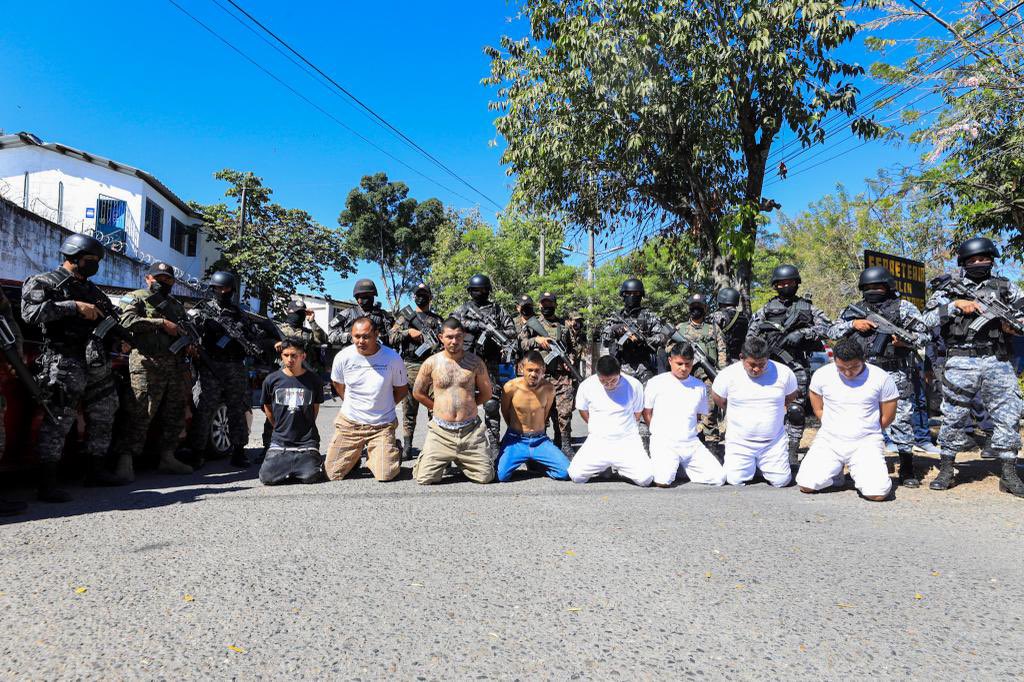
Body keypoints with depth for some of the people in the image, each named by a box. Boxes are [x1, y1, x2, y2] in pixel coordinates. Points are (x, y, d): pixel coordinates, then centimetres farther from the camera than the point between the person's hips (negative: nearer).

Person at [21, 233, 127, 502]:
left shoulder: (92, 290, 23)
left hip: (98, 363, 8)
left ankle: (96, 471, 24)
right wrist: (74, 307, -18)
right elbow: (31, 312, -15)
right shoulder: (43, 283, 2)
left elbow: (108, 320, 26)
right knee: (59, 420, -11)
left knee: (103, 418, 13)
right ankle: (47, 483, -7)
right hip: (65, 362, -8)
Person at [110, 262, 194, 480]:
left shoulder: (177, 305, 25)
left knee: (175, 414, 9)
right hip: (147, 365, -7)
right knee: (139, 414, -11)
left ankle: (168, 457, 18)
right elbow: (128, 321, -13)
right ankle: (125, 461, -8)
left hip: (176, 366, 7)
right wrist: (162, 323, -14)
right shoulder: (135, 298, 5)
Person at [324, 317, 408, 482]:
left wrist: (383, 406, 5)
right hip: (349, 422, 2)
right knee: (333, 475, 2)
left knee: (385, 476, -9)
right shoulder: (343, 357, -9)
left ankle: (391, 452, 25)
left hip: (382, 425, -1)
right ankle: (355, 454, 33)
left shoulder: (393, 358, -13)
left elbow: (402, 389, 4)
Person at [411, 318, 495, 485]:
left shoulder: (475, 362, 1)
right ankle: (443, 461, 26)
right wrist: (437, 407, 10)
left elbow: (486, 393, 12)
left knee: (485, 477, -4)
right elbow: (418, 392, 11)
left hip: (471, 430, 1)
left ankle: (460, 462, 28)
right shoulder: (431, 363, 0)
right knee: (424, 479, -7)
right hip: (441, 431, 0)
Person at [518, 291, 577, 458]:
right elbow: (520, 343, -2)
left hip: (563, 375, 2)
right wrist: (536, 340, -16)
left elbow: (572, 347, 21)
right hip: (540, 375, -1)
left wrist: (570, 360, 3)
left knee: (564, 413, -2)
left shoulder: (564, 324, 16)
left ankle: (564, 445, 9)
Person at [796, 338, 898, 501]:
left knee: (878, 493, -22)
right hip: (828, 440, 2)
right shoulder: (822, 375, -3)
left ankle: (858, 472, 13)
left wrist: (866, 431, 11)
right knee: (806, 485, -15)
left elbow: (887, 417, 5)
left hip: (866, 443, -1)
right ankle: (835, 470, 17)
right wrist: (834, 429, 8)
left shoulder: (881, 378, -6)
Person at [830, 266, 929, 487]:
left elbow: (924, 335, 4)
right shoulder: (854, 310, 14)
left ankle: (907, 469, 9)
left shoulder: (904, 307, 6)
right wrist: (853, 324, -6)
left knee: (901, 420, -3)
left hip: (895, 375, -3)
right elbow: (832, 333, 10)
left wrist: (906, 340, -16)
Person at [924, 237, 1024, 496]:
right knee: (953, 418, 3)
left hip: (997, 361, 2)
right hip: (960, 362, -2)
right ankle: (946, 471, 13)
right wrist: (956, 305, -14)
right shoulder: (949, 286, 6)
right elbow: (927, 319, -2)